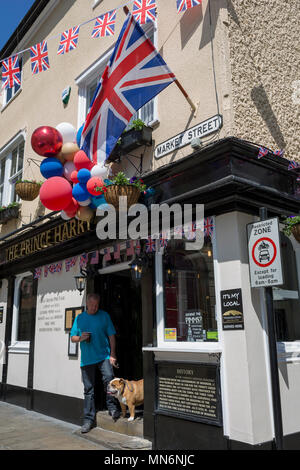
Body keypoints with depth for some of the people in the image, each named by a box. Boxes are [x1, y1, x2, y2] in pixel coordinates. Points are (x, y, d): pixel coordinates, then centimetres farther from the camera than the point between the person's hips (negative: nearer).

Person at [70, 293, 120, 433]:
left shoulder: (104, 316, 4)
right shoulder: (79, 318, 11)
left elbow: (111, 336, 2)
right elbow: (72, 338, 14)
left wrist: (112, 354, -5)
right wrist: (80, 338, -9)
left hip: (104, 356, -2)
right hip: (87, 359, 2)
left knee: (109, 378, -23)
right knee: (88, 390, 6)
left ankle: (112, 407, -3)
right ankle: (89, 419, 16)